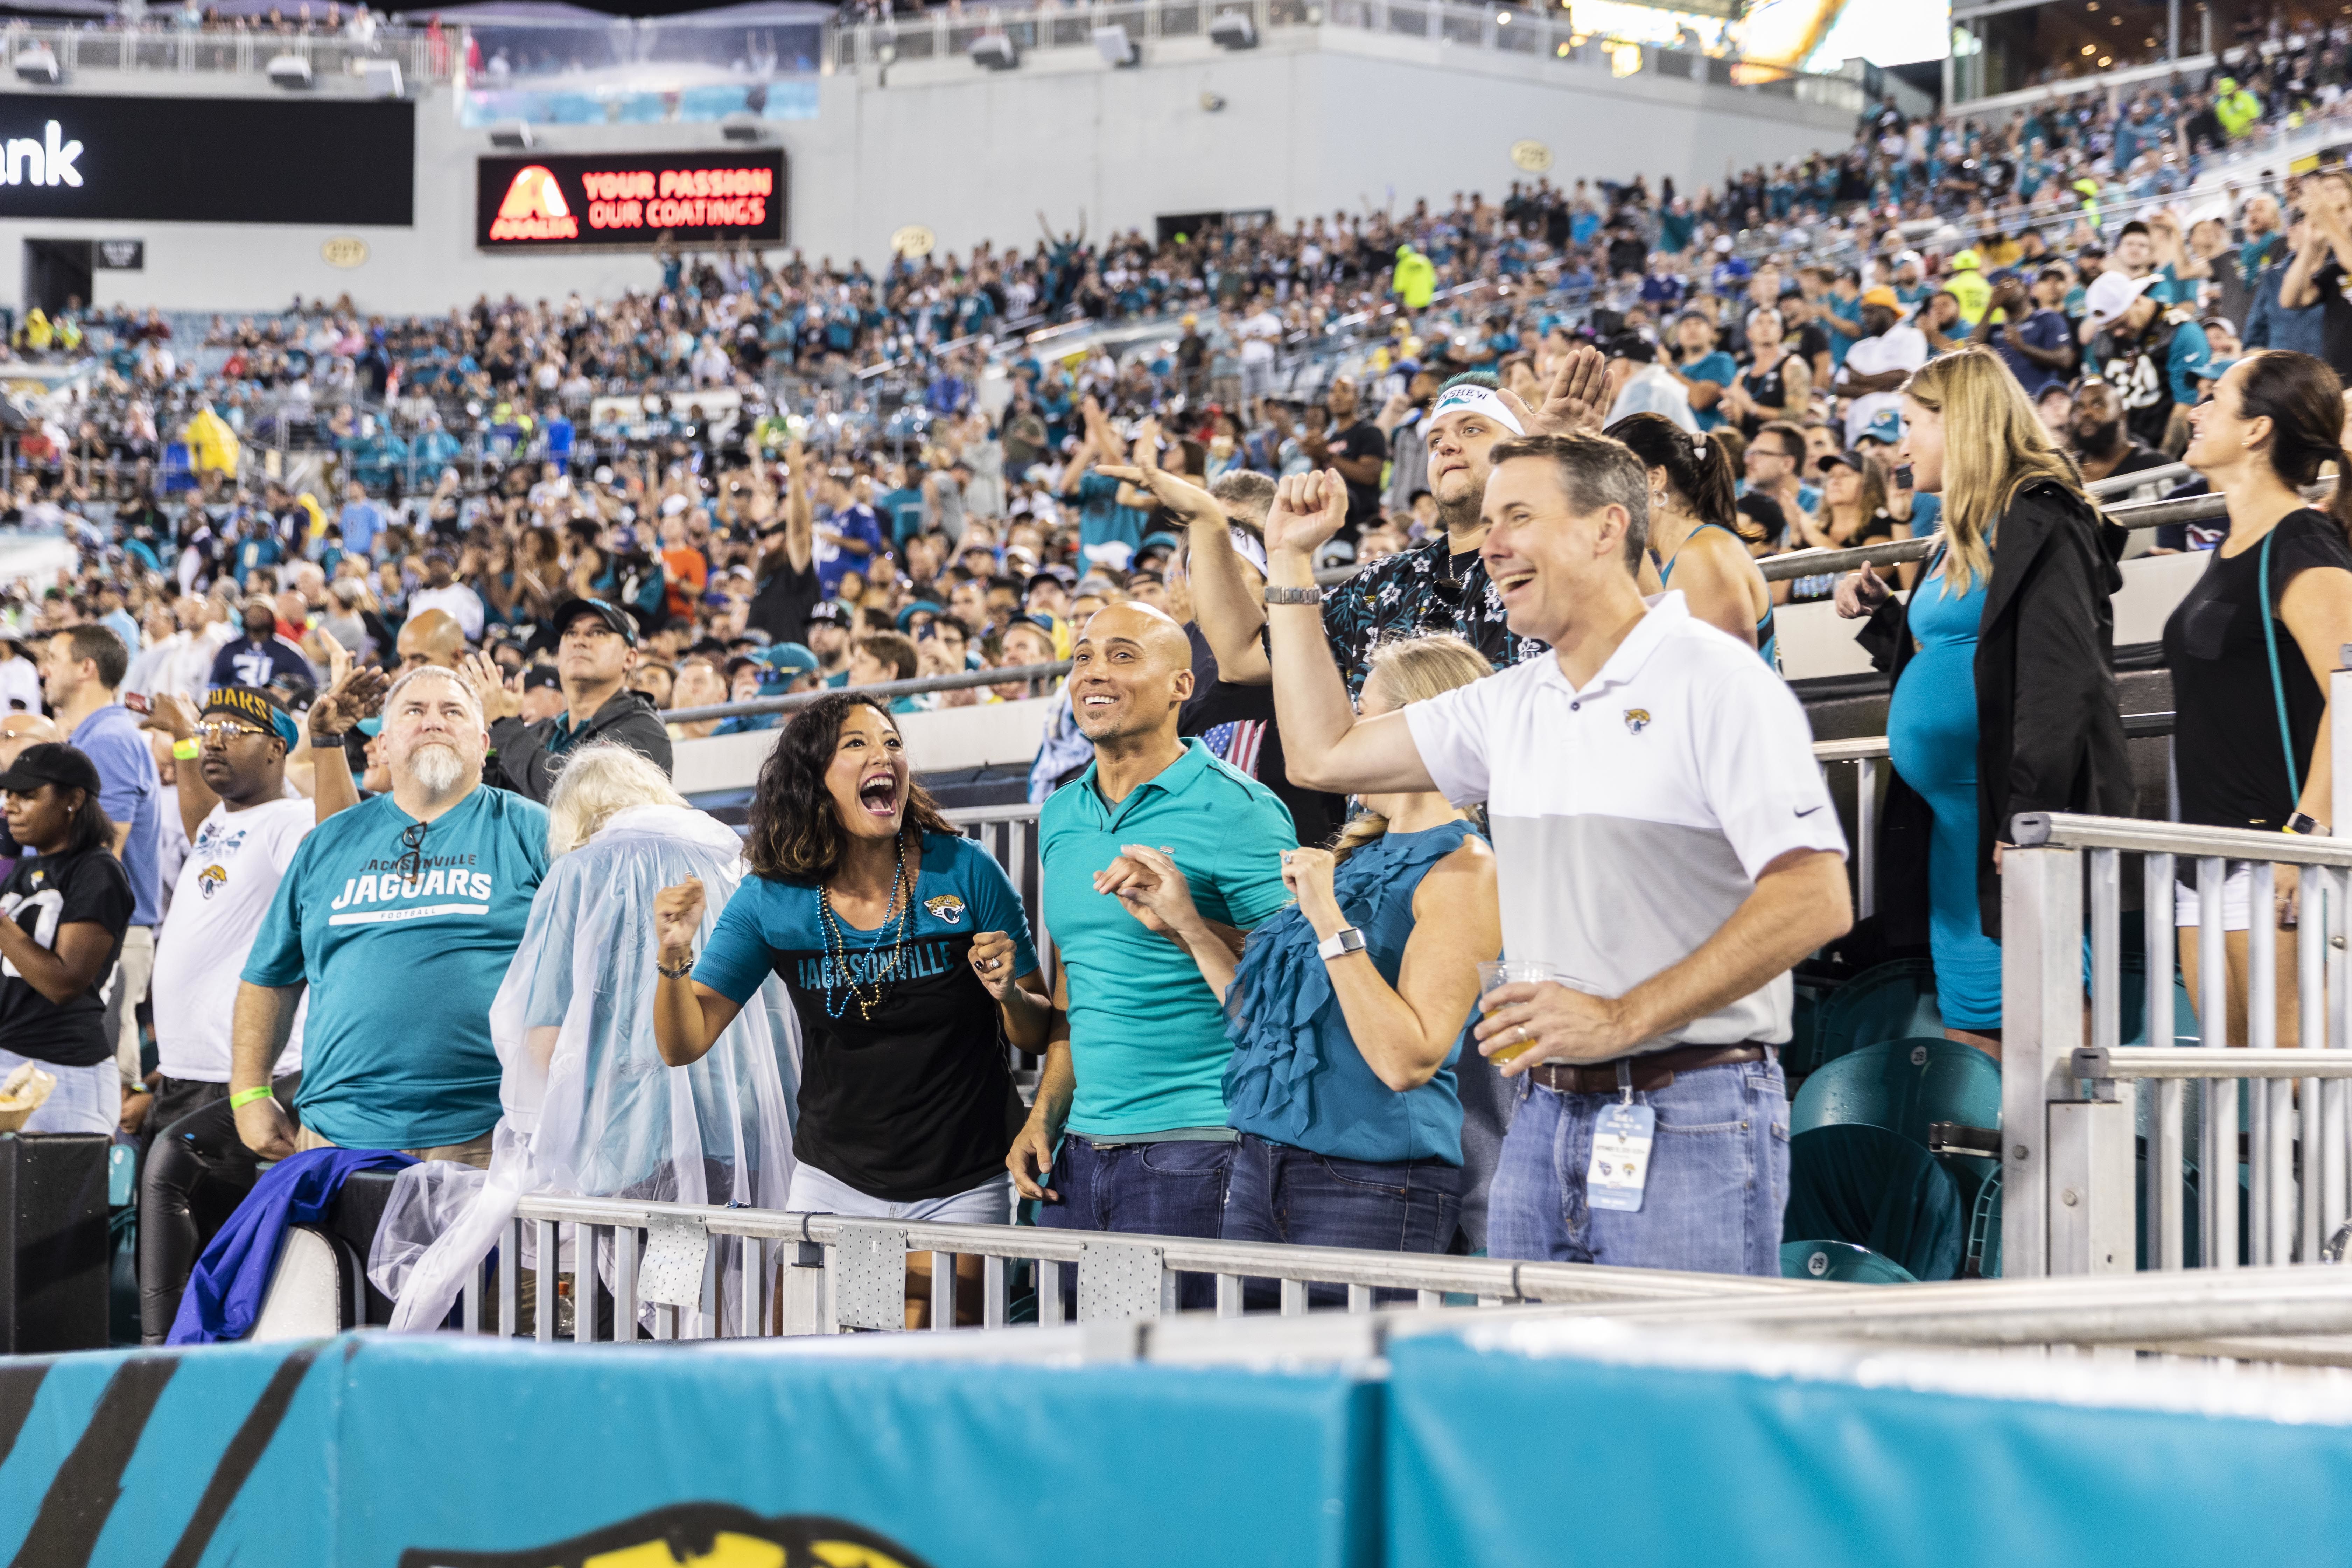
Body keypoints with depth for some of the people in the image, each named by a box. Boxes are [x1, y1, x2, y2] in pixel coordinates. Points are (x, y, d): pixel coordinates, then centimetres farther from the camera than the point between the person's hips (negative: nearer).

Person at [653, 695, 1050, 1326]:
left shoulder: (965, 872, -9)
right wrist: (675, 957, -22)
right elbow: (684, 1044, -5)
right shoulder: (772, 900, -5)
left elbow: (1040, 1037, -3)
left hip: (961, 1190, -1)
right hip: (833, 1186, 1)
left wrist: (1009, 995, -24)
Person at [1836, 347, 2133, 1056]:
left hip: (2008, 811, -10)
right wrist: (1881, 613, 15)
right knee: (1967, 1031, 9)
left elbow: (2060, 683, -19)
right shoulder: (1963, 534, 19)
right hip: (1951, 821, 10)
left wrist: (2027, 818, -24)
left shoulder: (2038, 523, -11)